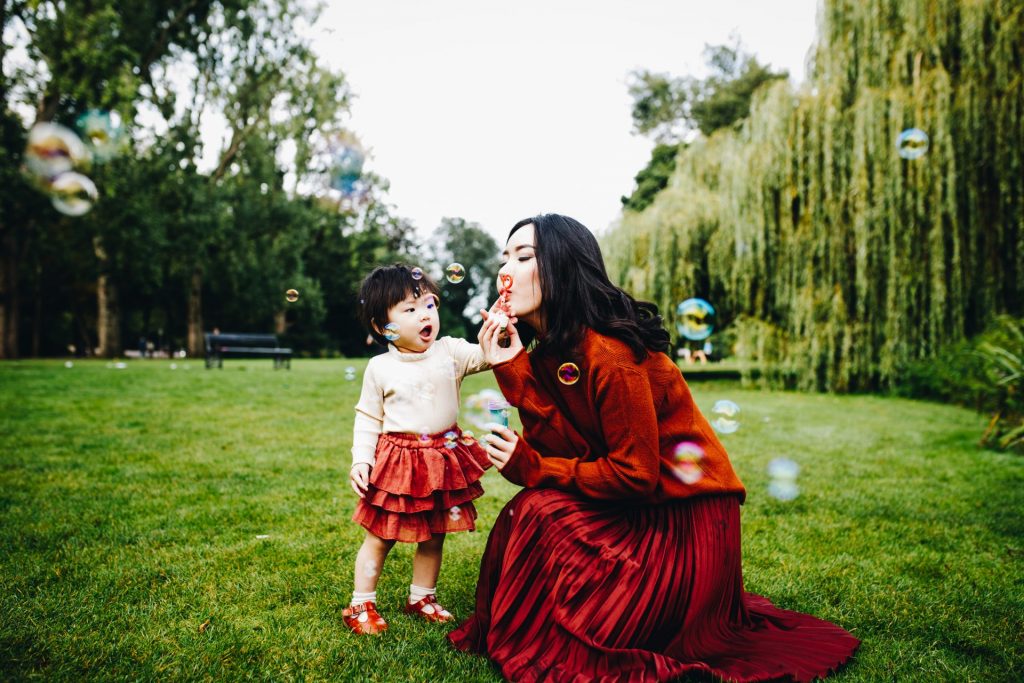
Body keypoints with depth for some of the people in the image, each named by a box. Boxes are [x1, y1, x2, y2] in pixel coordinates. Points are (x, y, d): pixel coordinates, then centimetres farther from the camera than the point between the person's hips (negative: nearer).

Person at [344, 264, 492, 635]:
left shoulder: (450, 351, -3)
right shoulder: (379, 369, -6)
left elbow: (486, 356, -15)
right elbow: (368, 419, -1)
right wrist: (361, 460, -10)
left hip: (443, 460, 3)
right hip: (397, 462, -3)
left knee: (434, 536, 17)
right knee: (379, 537, 10)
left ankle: (421, 598, 36)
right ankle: (361, 605, 26)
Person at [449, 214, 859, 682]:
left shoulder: (608, 353, -24)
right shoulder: (547, 353, 2)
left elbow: (635, 474, -21)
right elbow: (562, 451, -7)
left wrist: (532, 468, -18)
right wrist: (513, 370, -14)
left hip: (683, 519, -8)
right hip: (636, 514, 8)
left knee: (539, 515, -20)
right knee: (526, 517, -2)